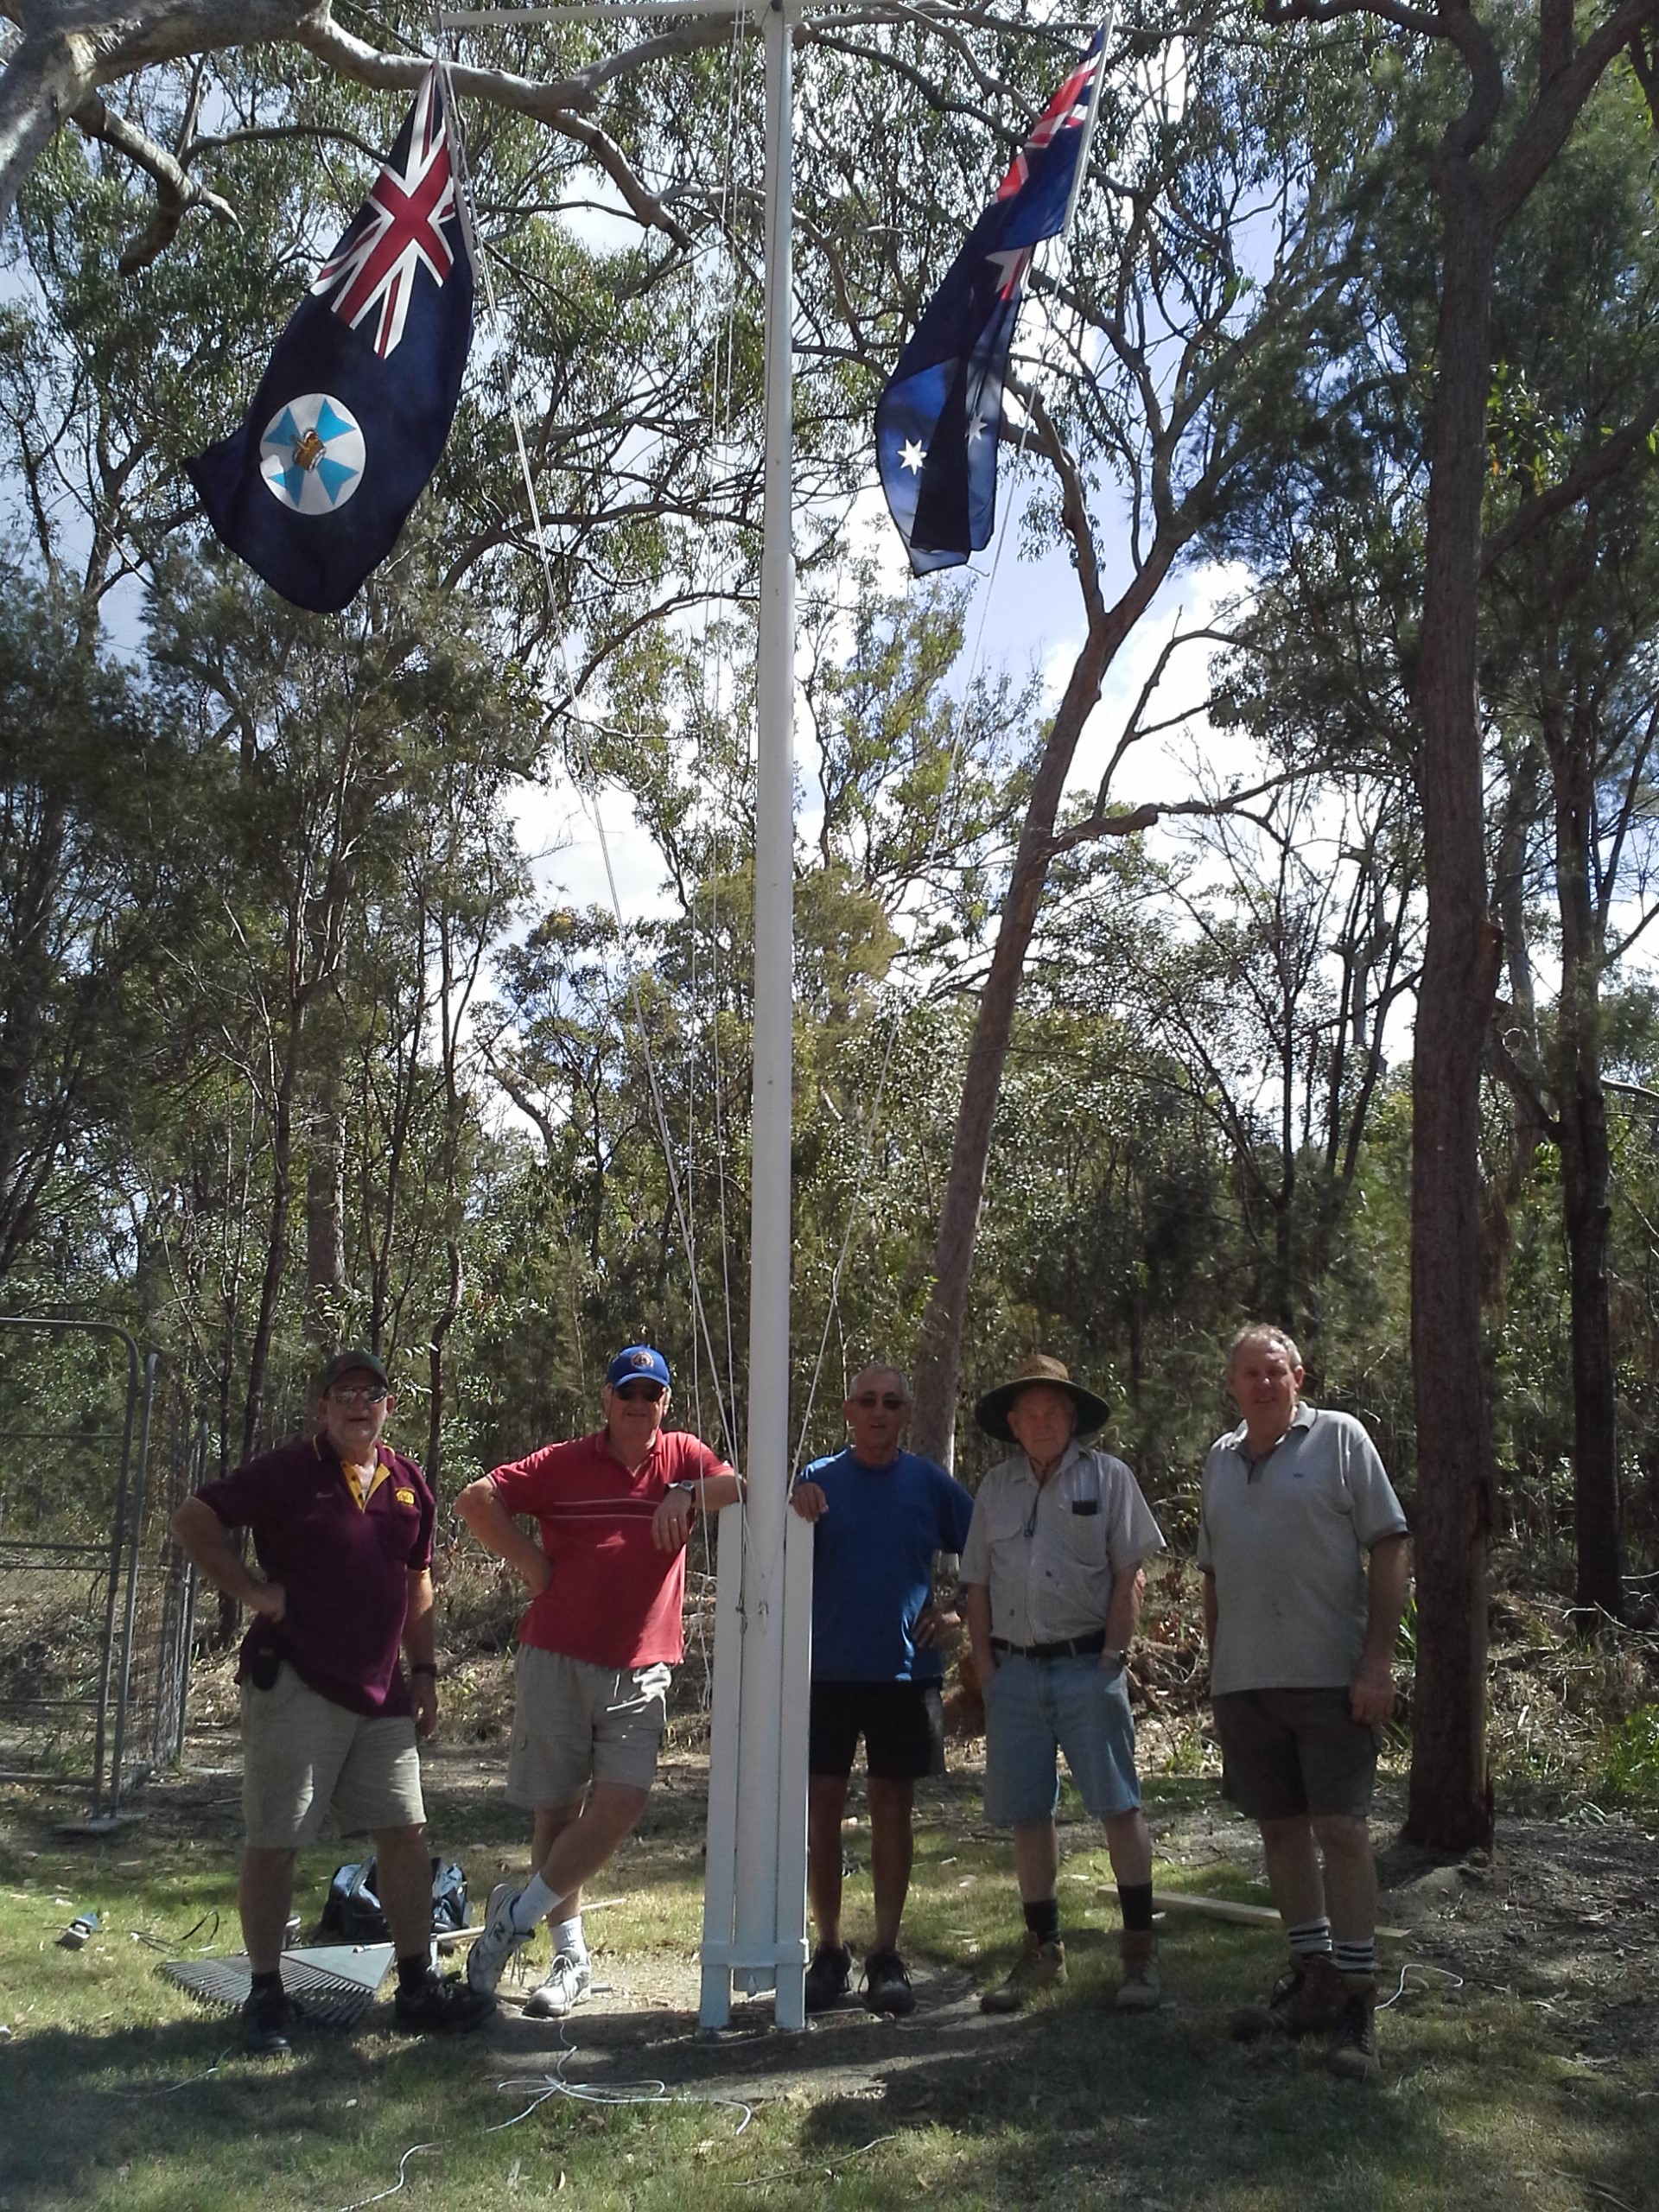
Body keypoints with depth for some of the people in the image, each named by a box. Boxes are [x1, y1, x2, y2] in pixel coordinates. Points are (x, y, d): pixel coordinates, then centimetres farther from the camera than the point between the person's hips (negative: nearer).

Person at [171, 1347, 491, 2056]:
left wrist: (423, 1670, 14)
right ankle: (265, 1995, 18)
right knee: (273, 1842, 3)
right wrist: (251, 1591, -12)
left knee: (405, 1833, 7)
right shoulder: (287, 1472, -6)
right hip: (293, 1686, -5)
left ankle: (418, 1985, 18)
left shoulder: (408, 1482, 9)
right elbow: (193, 1519, -6)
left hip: (381, 1694, 5)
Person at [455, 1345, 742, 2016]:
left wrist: (686, 1495, -22)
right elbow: (476, 1499, -3)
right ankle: (570, 1957, 23)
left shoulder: (683, 1458, 5)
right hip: (556, 1659, 0)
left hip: (641, 1670, 1)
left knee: (621, 1803, -11)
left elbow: (743, 1488, -10)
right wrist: (531, 1563, -6)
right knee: (557, 1810, 7)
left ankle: (516, 1916, 8)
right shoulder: (564, 1463, 2)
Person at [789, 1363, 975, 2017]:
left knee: (893, 1809, 6)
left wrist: (957, 1617, -1)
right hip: (828, 1669, 0)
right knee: (822, 1807, 3)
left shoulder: (930, 1484, 2)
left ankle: (886, 1956, 17)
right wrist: (795, 1515, -20)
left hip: (906, 1671, 0)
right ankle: (829, 1952, 17)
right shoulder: (818, 1480, 2)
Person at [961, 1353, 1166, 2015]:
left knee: (1118, 1806, -3)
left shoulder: (1106, 1477, 0)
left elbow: (1129, 1576, -3)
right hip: (1015, 1668, 4)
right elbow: (977, 1586, 11)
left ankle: (1140, 1949, 8)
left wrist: (1111, 1658, -9)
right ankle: (1042, 1949, 21)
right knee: (1026, 1814, 9)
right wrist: (986, 1669, 4)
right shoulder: (995, 1487, 10)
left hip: (1086, 1664, -4)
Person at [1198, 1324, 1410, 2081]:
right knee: (1280, 1826, 11)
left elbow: (1389, 1549, -6)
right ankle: (1313, 1977, 24)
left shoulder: (1339, 1438, -2)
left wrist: (1378, 1661, -13)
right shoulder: (1221, 1458, 12)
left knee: (1341, 1828, -4)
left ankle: (1357, 1999, 7)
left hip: (1330, 1676, -5)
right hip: (1245, 1680, 5)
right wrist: (1215, 1666, 14)